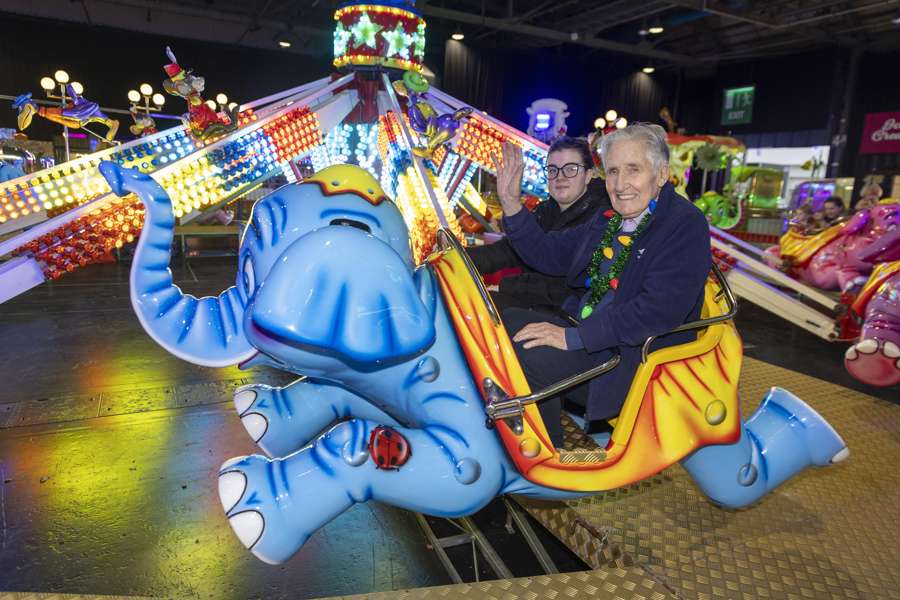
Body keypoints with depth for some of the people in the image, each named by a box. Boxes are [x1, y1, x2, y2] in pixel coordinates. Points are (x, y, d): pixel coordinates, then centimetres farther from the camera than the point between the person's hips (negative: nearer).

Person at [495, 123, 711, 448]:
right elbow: (550, 254, 16)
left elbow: (657, 312, -25)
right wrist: (510, 203, 3)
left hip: (636, 357, -8)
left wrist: (573, 337, -26)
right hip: (586, 330, 8)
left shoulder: (686, 224, -13)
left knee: (525, 355, -26)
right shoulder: (610, 219, 12)